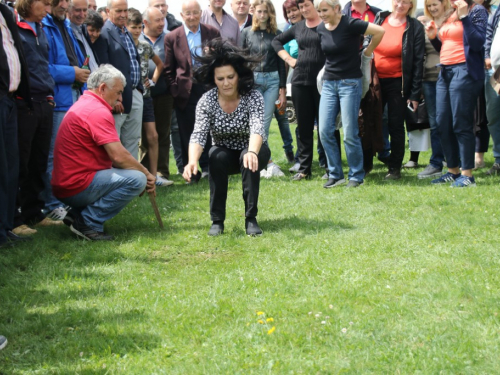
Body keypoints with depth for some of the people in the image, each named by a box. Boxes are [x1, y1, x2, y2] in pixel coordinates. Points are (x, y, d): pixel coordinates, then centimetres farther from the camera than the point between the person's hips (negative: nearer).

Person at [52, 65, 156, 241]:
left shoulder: (83, 105, 17)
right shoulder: (98, 111, -16)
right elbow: (118, 156, -21)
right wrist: (146, 173, -5)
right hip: (77, 187, -11)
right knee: (137, 179, -19)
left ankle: (78, 213, 11)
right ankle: (89, 222, -13)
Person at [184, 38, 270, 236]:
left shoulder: (253, 97, -21)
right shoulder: (207, 101, -16)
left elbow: (257, 128, -38)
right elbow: (198, 134, -28)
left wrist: (252, 152, -60)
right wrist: (192, 161, -49)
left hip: (253, 152, -1)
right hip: (225, 154, 1)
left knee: (249, 159, -35)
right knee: (217, 156, -33)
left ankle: (251, 218, -26)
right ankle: (217, 220, -23)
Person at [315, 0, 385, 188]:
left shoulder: (349, 24, -13)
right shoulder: (321, 29, 6)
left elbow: (380, 31, -17)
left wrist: (367, 52, -6)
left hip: (350, 83, -6)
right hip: (329, 83, 6)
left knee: (350, 133, -5)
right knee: (325, 131, 0)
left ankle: (356, 176, 8)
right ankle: (335, 174, 10)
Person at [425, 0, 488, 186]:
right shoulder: (449, 16, 19)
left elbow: (478, 43, -15)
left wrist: (464, 17, -18)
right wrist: (433, 37, 6)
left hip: (464, 71, -8)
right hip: (445, 72, 8)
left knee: (461, 124, -9)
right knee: (443, 123, 7)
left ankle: (467, 174, -4)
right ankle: (453, 171, 16)